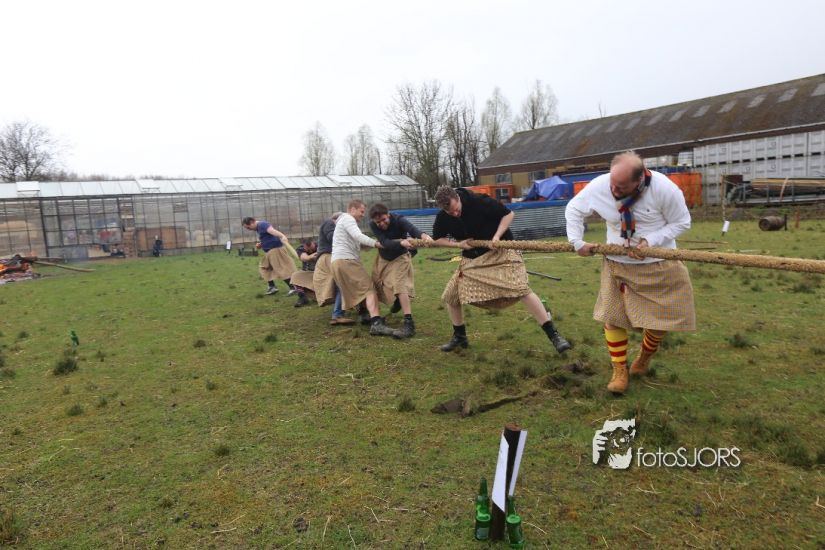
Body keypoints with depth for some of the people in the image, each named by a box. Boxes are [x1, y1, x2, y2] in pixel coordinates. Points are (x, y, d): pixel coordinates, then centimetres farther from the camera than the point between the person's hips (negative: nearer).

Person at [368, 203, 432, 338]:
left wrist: (423, 235, -73)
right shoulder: (373, 225, -23)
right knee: (376, 284, 17)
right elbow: (385, 243, -36)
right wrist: (401, 242, -55)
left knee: (400, 285, -22)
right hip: (383, 257, 5)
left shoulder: (399, 220, -29)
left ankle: (409, 322, -25)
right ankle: (397, 302, 46)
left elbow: (412, 229, -49)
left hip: (400, 257, -5)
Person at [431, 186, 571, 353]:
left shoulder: (479, 202, -22)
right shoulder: (443, 218, -8)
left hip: (499, 251, -5)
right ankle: (460, 337, 26)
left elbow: (508, 214, -12)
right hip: (472, 258, 6)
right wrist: (458, 244, -10)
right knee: (450, 296, 3)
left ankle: (553, 335, -14)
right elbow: (437, 239, 8)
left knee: (520, 289, -22)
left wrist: (497, 236, -25)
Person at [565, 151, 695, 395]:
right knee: (612, 317, 0)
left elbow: (682, 222, -10)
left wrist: (650, 241, -23)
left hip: (658, 266, -1)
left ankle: (644, 359, 36)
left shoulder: (664, 188, -24)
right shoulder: (599, 185, -17)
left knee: (661, 319, 5)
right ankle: (619, 371, 17)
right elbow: (573, 209, 0)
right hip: (617, 264, 2)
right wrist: (577, 242, -7)